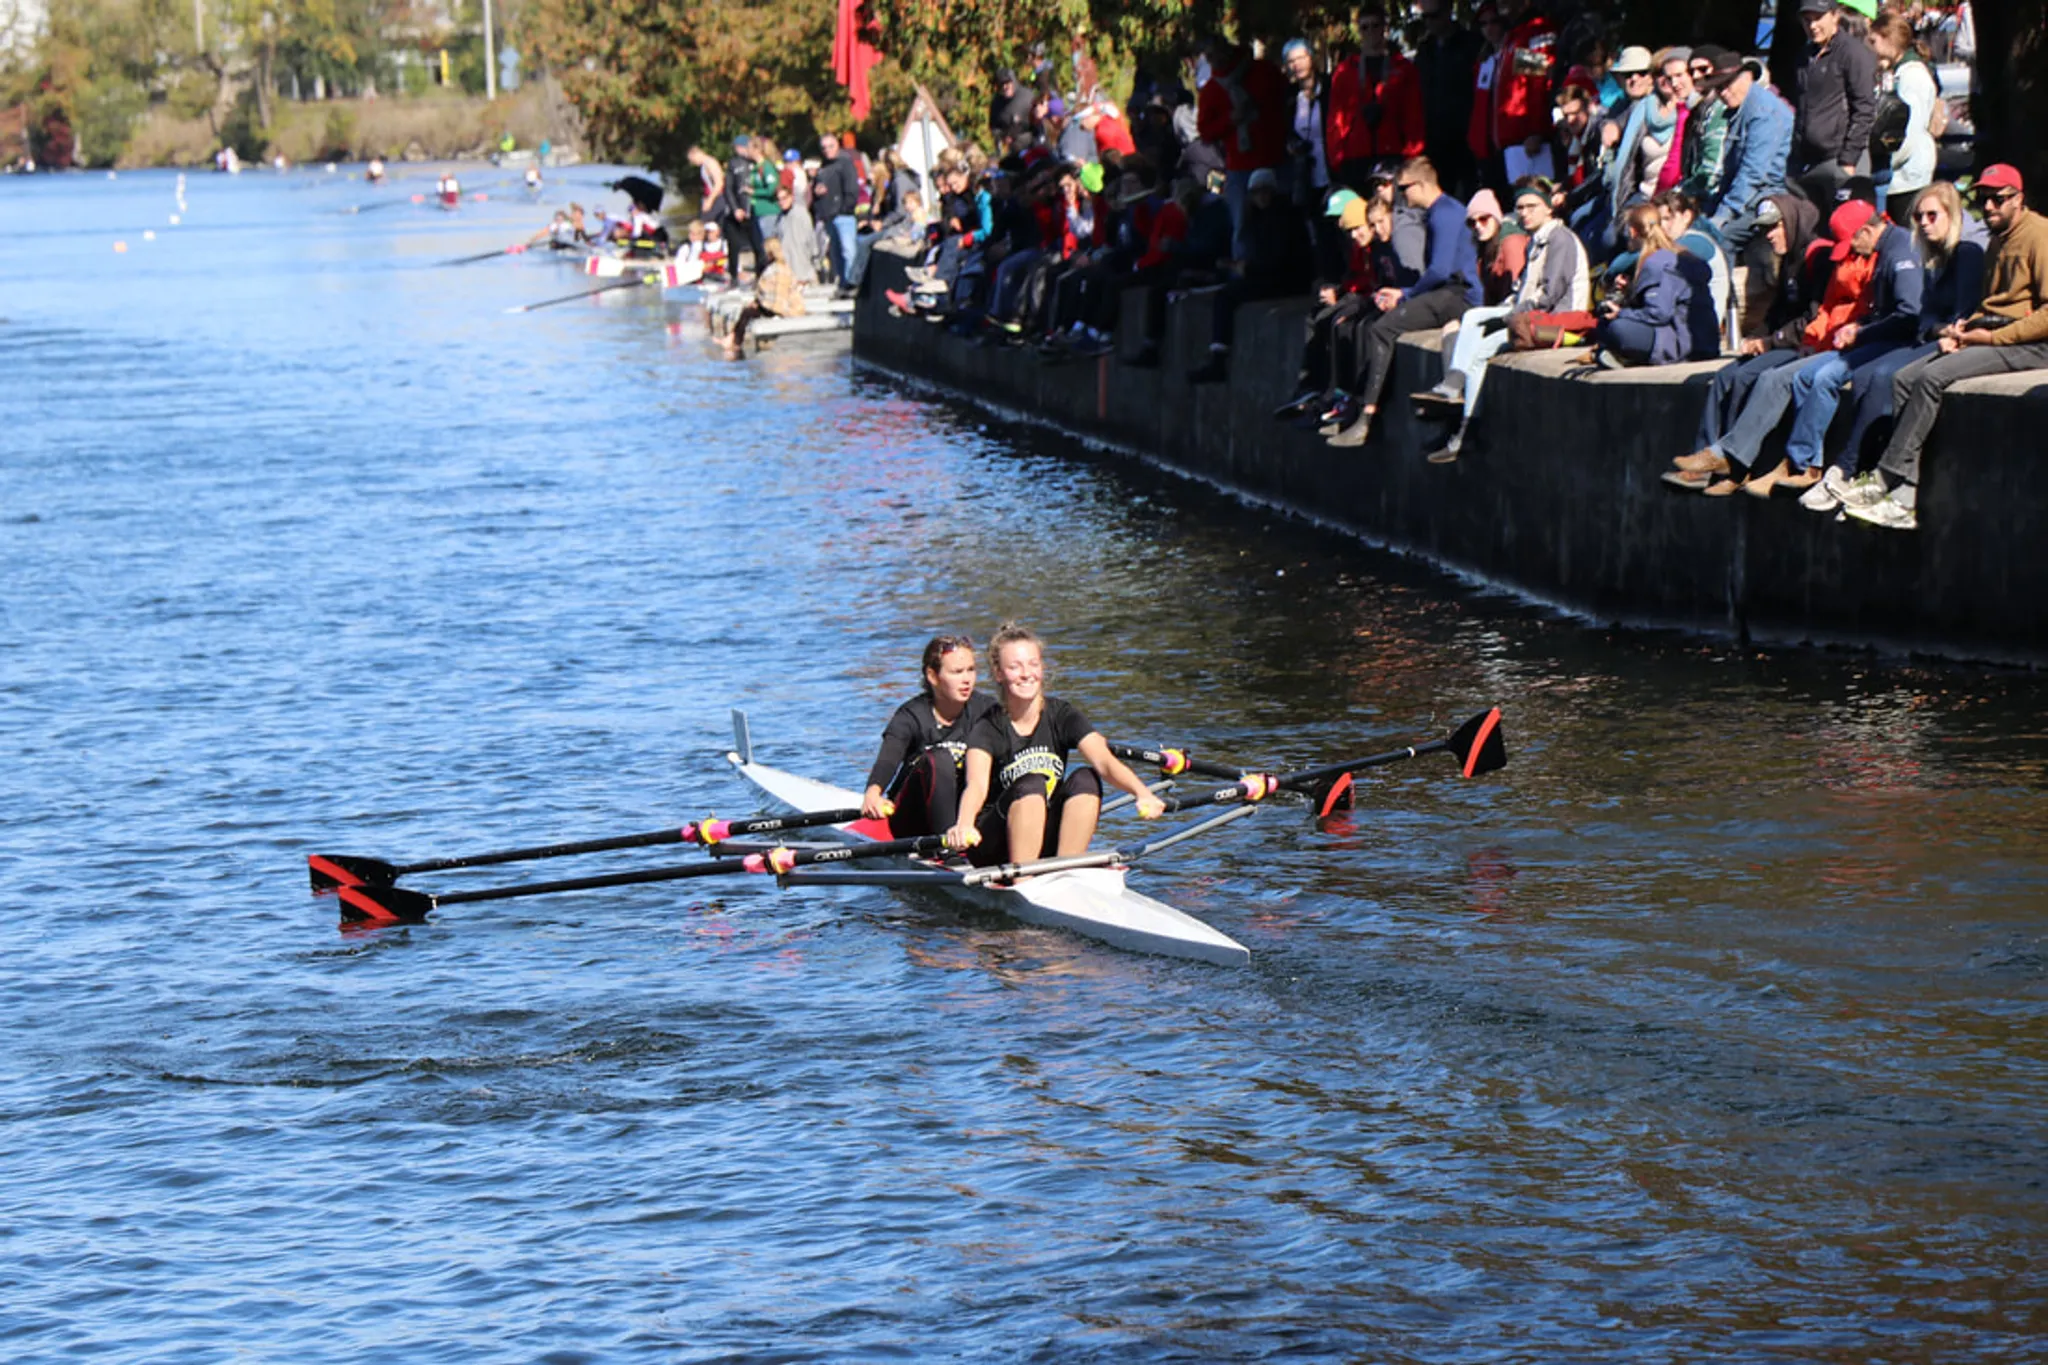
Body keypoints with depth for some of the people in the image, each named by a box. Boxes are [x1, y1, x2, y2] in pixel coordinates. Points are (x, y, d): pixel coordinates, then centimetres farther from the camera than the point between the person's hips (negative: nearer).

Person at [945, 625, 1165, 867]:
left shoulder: (1062, 715, -2)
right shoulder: (988, 729, -9)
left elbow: (1104, 761, -19)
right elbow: (977, 784, -28)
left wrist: (1142, 793, -40)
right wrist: (963, 825, -51)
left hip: (1048, 843, 3)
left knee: (1086, 779, -21)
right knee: (1032, 785, -29)